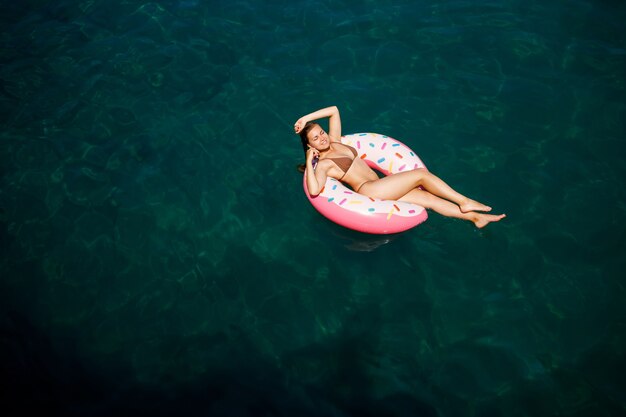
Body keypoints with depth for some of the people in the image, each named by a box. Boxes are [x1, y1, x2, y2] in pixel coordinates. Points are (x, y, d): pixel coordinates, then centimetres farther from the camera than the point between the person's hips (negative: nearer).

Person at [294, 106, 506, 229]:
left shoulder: (335, 142, 16)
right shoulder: (323, 164, -6)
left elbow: (334, 110, 18)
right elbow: (314, 190, -26)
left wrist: (306, 118, 12)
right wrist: (309, 161, -20)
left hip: (380, 187, 8)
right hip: (369, 190, -8)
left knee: (429, 198, -2)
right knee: (421, 173, -13)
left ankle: (475, 217, 1)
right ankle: (465, 202, -3)